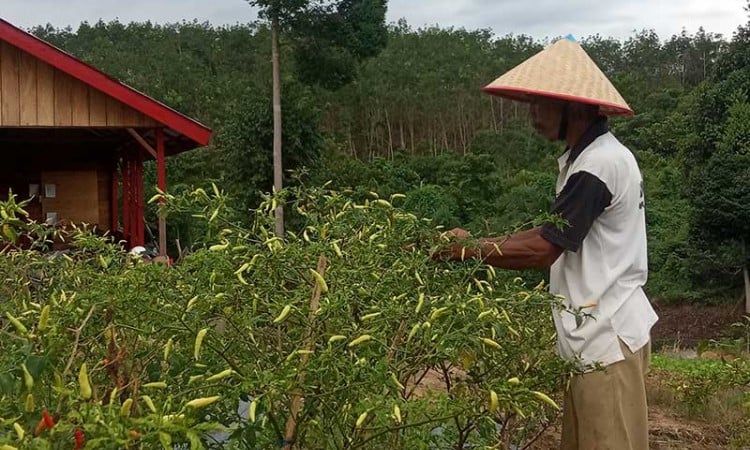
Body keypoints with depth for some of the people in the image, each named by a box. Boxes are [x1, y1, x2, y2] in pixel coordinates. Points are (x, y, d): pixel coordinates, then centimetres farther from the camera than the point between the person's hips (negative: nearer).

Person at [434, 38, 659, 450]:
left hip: (607, 338, -10)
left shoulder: (599, 164, -19)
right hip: (596, 333, 10)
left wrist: (469, 250, -9)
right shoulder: (586, 157, 13)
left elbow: (543, 250, -18)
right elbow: (552, 234, 14)